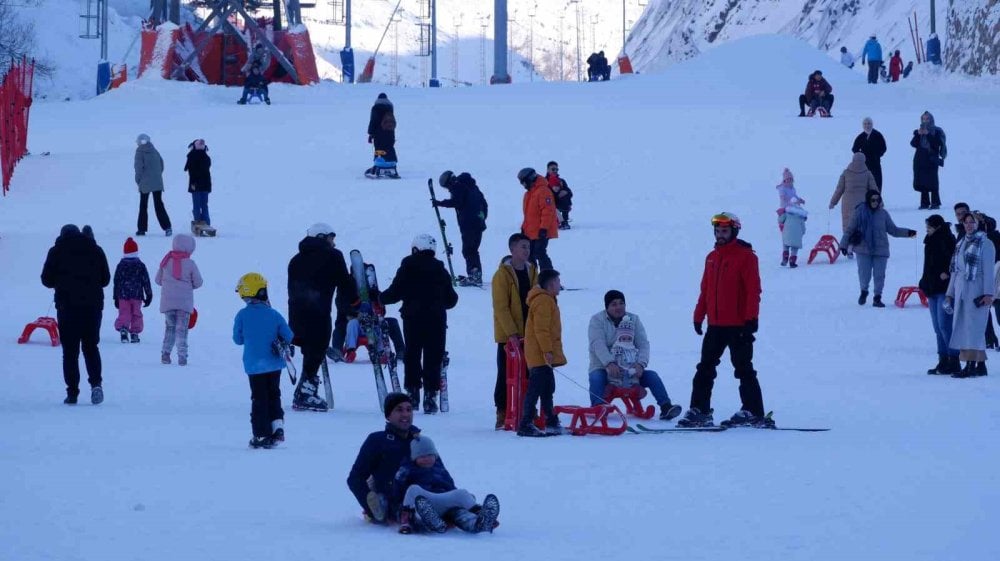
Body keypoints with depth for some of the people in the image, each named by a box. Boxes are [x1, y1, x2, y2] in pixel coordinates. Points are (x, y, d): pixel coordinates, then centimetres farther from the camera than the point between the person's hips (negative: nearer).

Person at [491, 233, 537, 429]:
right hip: (508, 335, -5)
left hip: (528, 335, 5)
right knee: (506, 376, -1)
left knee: (528, 375, 6)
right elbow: (501, 307, -13)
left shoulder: (531, 271, 10)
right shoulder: (502, 274, -8)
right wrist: (511, 333, -19)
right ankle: (503, 414, 3)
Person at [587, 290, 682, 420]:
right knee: (596, 378, -36)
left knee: (652, 376, -17)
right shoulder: (597, 320, -1)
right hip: (602, 368, -3)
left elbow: (643, 343, -2)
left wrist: (640, 364, -22)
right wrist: (609, 363, -33)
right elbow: (597, 344, -16)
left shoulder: (634, 319, 10)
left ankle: (666, 408, -24)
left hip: (630, 370, 3)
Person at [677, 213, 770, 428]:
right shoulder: (712, 257, 14)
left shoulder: (745, 256, -7)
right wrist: (699, 315, 13)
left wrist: (751, 319, -17)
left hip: (738, 325, -7)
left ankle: (753, 413, -1)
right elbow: (705, 289, 17)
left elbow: (753, 290, -11)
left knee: (743, 369, -4)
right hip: (716, 325, 7)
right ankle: (699, 410, 10)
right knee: (705, 368, 6)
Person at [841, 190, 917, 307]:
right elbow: (849, 229, 2)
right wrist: (844, 244, 0)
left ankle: (877, 298, 16)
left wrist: (907, 233, 2)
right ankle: (864, 292, 28)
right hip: (863, 249, -2)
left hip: (880, 249, 2)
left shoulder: (883, 213, 4)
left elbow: (893, 230, 11)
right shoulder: (860, 212, -3)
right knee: (864, 273, 0)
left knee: (879, 275, 2)